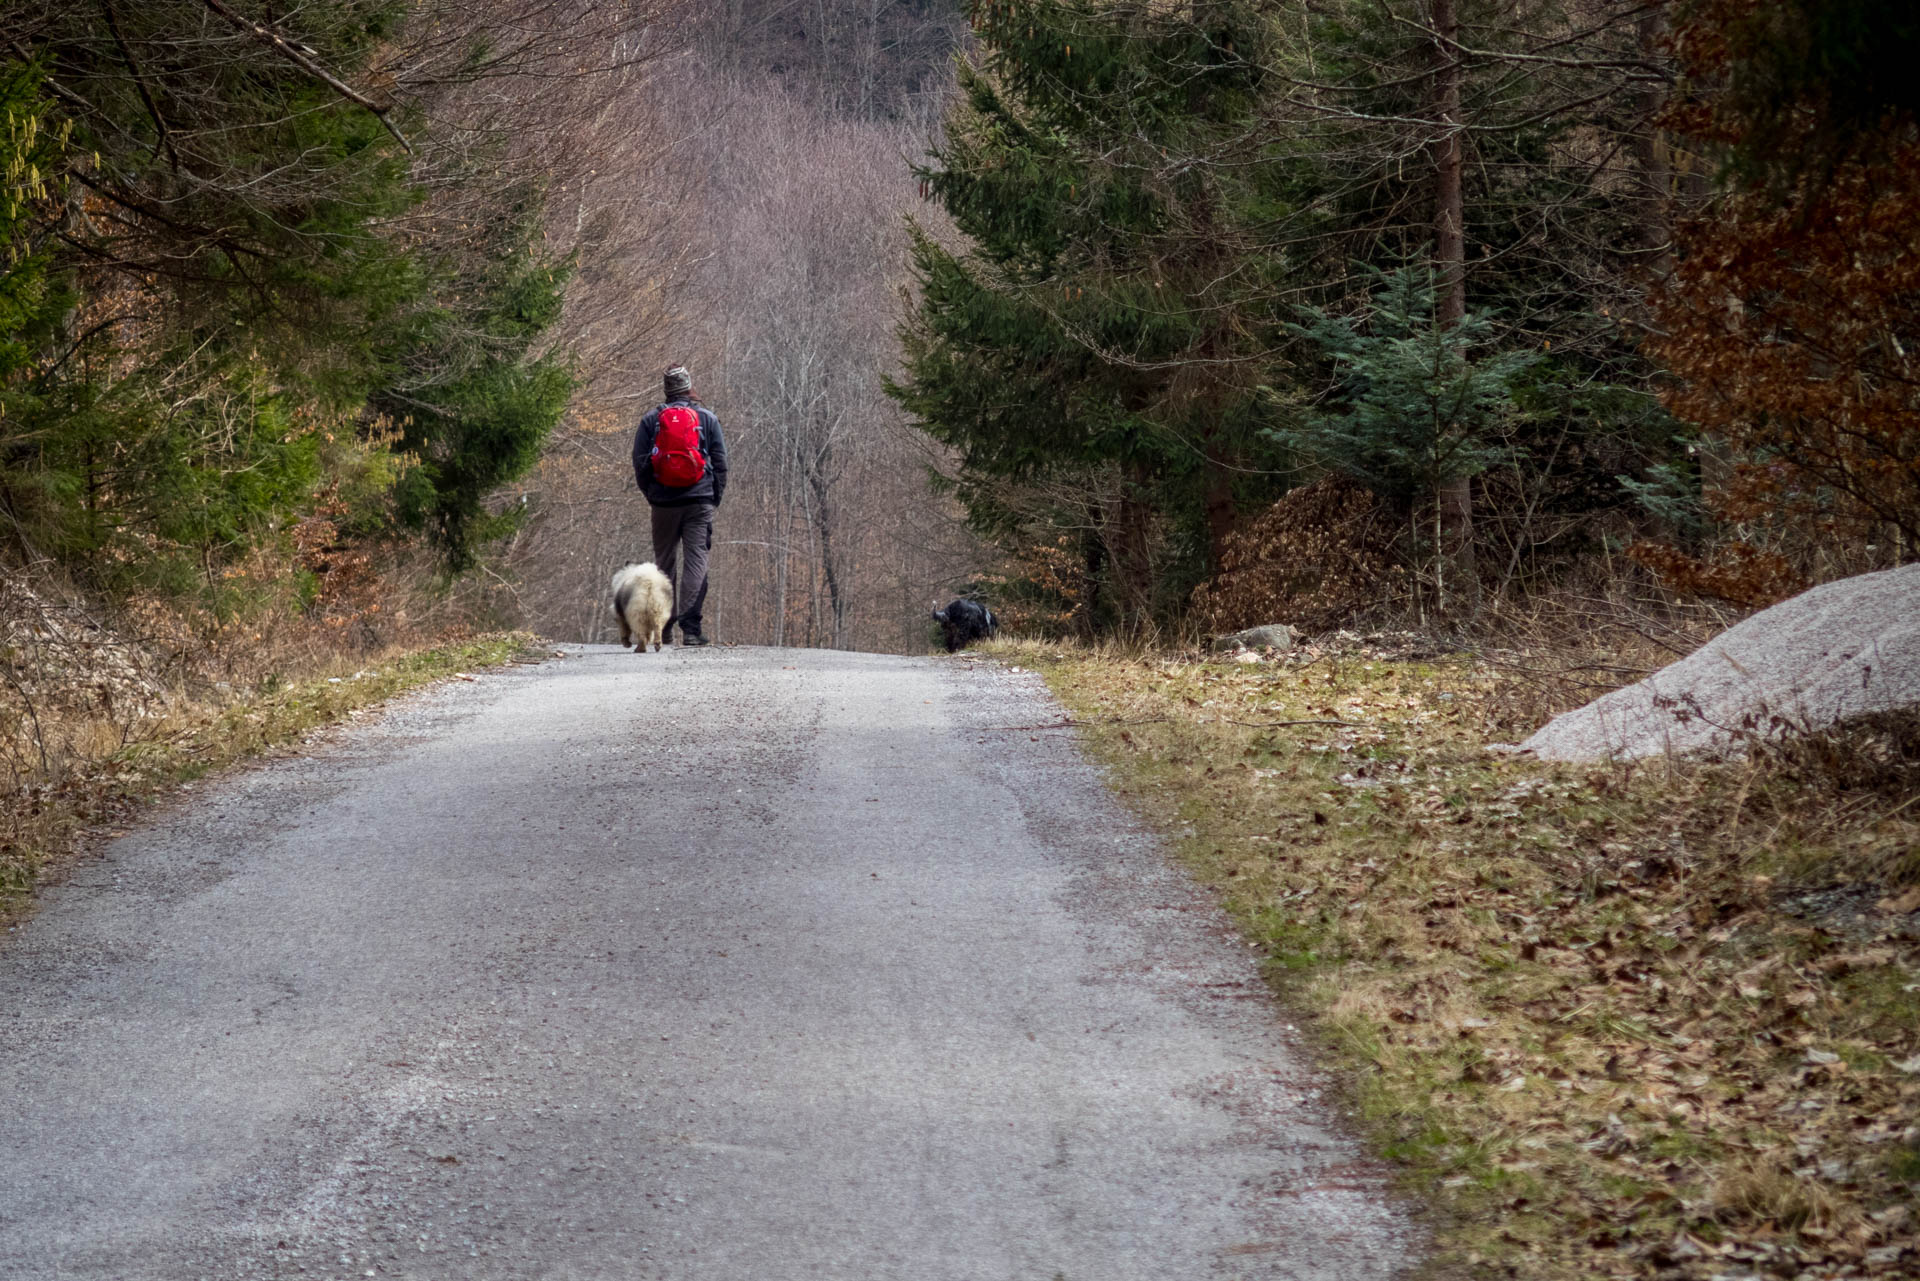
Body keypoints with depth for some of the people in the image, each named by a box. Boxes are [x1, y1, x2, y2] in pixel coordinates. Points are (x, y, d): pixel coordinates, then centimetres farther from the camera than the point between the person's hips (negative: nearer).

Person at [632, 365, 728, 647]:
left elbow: (639, 464, 4)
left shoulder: (650, 420, 4)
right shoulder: (708, 419, 3)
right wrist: (716, 499, 12)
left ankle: (663, 626, 16)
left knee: (664, 561, 13)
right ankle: (690, 627, -15)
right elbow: (720, 462, 3)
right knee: (696, 560, -4)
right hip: (700, 502, -1)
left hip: (663, 502, 1)